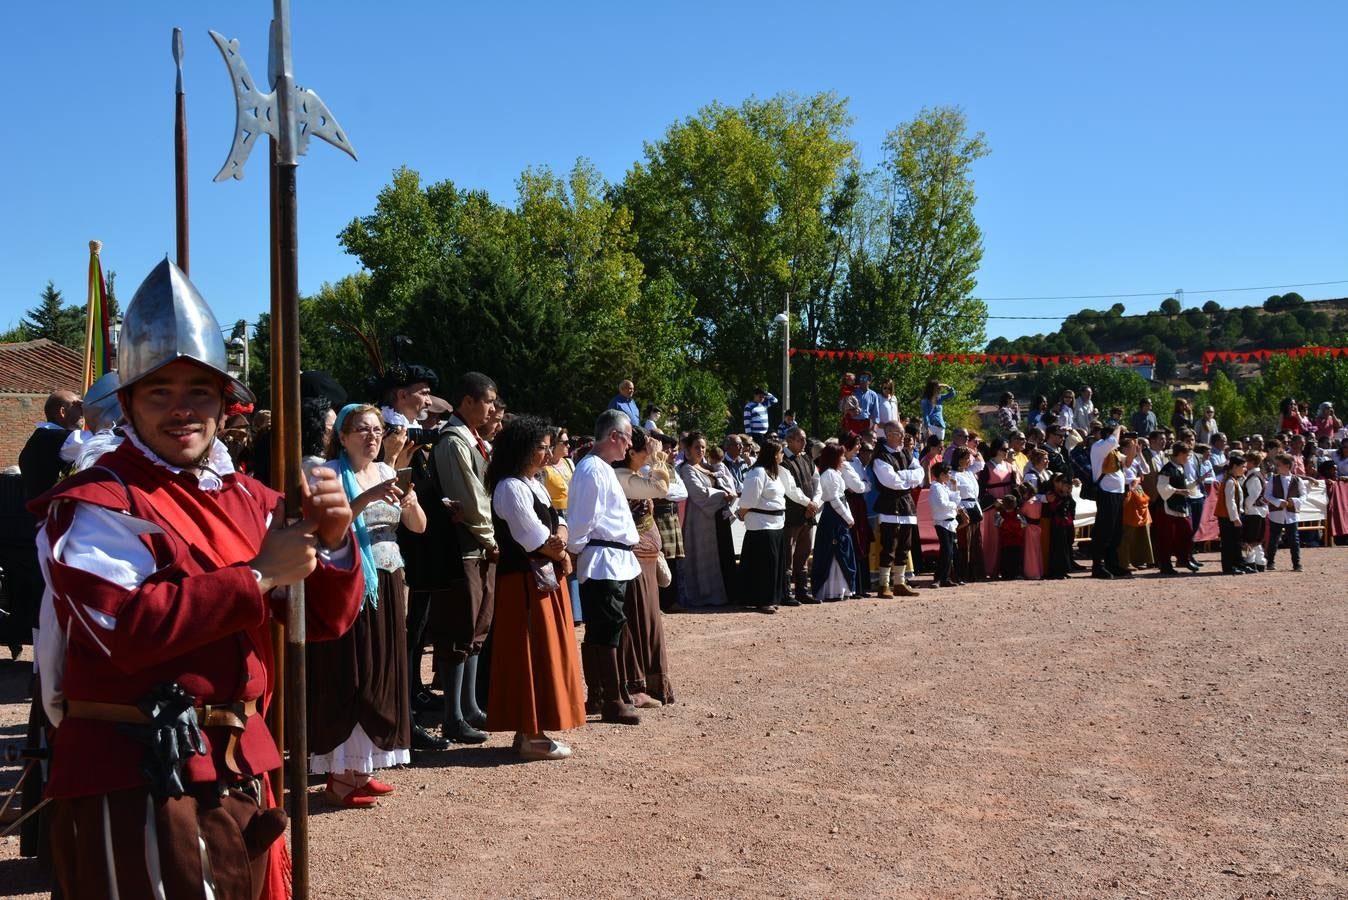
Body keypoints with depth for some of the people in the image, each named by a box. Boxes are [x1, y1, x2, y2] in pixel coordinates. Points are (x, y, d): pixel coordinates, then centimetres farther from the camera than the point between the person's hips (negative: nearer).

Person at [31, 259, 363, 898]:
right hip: (137, 783, -7)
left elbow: (324, 621, 9)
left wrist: (332, 541, -10)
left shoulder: (248, 498, 12)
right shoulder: (95, 505, -9)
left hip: (239, 772, 7)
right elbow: (127, 626, -25)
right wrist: (259, 575, -20)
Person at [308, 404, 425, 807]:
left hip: (386, 586, 6)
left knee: (381, 675, 8)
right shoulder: (330, 473, -6)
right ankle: (339, 777, 4)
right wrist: (369, 497, -29)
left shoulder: (387, 472, 11)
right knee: (347, 678, -4)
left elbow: (419, 527, 10)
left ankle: (361, 768, 19)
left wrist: (411, 503, -10)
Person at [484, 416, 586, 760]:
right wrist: (563, 557, -2)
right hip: (524, 581, -10)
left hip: (547, 579, 10)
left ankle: (532, 730, 20)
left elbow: (557, 524, 13)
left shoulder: (534, 485, 16)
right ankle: (529, 736, 3)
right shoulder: (511, 488, -15)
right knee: (532, 655, -4)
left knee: (546, 654, 12)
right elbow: (535, 540, -18)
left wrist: (559, 540, -9)